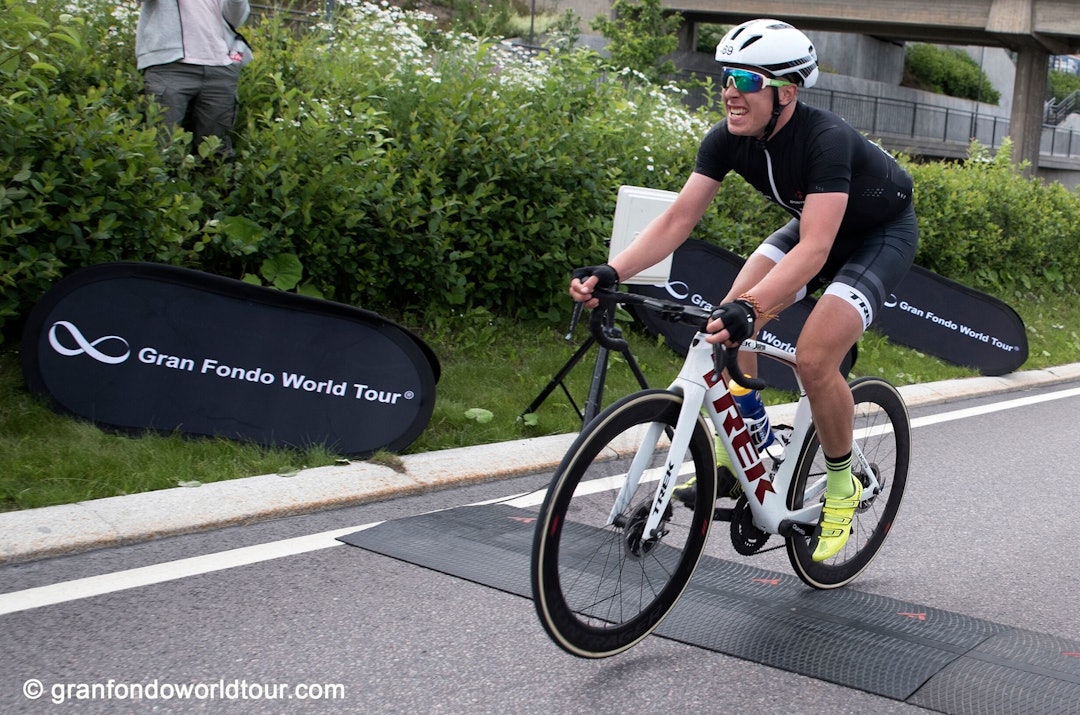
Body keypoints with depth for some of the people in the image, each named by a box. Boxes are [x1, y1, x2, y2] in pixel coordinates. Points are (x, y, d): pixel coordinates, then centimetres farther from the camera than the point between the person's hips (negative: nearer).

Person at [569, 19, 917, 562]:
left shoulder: (827, 140, -37)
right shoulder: (727, 140, -18)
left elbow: (814, 249, -46)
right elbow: (677, 219, -21)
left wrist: (750, 307, -60)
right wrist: (611, 272, -36)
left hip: (882, 232, -6)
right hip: (813, 223, 7)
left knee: (813, 358, -23)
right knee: (729, 322, -14)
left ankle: (842, 486, 1)